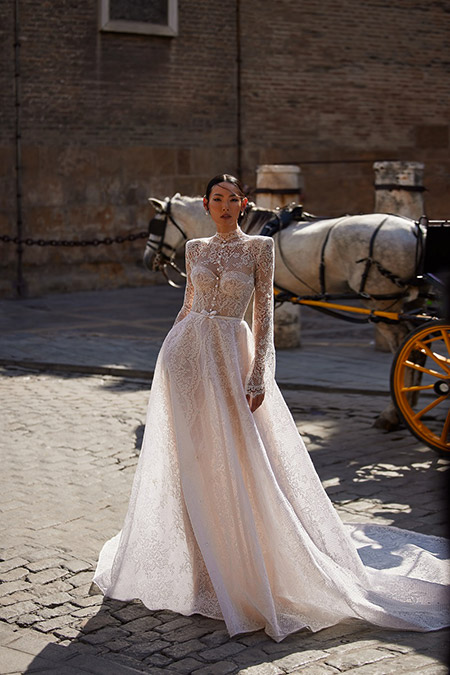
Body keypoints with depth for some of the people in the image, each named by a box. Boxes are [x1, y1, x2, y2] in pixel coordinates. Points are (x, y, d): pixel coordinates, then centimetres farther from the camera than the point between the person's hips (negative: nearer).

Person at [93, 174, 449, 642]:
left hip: (229, 353, -3)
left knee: (237, 458, -3)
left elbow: (264, 314, -5)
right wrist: (169, 355, 15)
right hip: (187, 352, 4)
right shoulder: (195, 249, 10)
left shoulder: (259, 248, -1)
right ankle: (198, 558, 19)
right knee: (190, 458, 5)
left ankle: (250, 563, 10)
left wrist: (259, 374, -12)